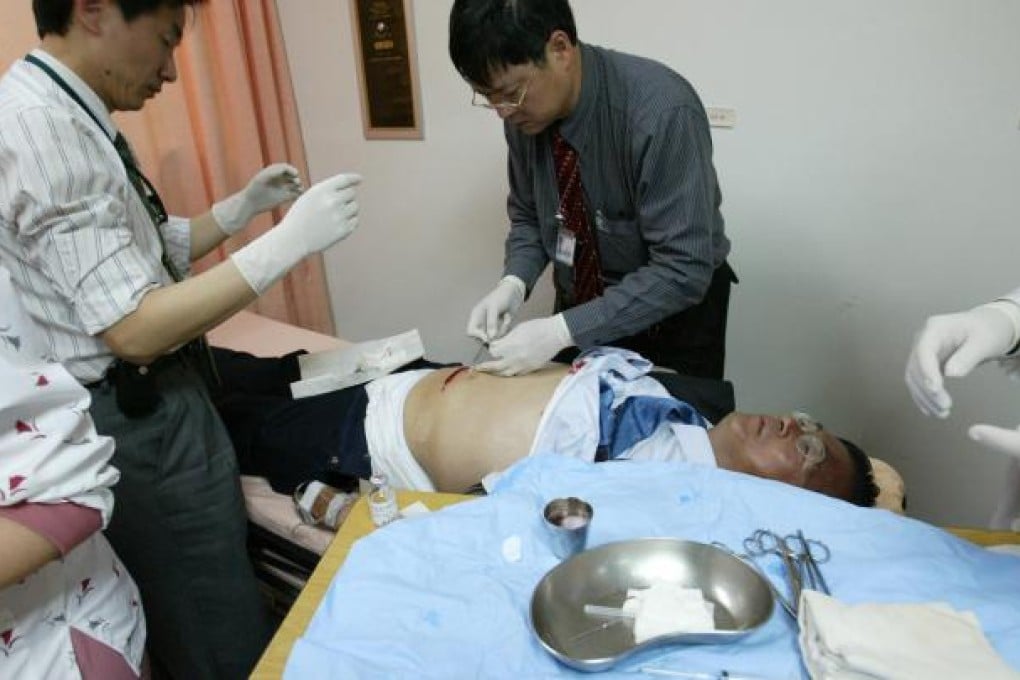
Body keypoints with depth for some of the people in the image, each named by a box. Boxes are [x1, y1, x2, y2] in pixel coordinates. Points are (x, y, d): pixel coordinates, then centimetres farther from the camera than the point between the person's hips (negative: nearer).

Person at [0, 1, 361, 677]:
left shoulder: (69, 117, 9)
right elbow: (135, 329, -26)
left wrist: (242, 208, 8)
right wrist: (287, 242, -25)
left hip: (150, 406, 10)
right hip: (143, 424, -10)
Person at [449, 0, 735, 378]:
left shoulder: (661, 112, -30)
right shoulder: (523, 110, -13)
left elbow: (683, 271, -30)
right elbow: (527, 214, 2)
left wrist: (561, 330, -34)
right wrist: (513, 283, -17)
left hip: (672, 313, -4)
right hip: (578, 305, 5)